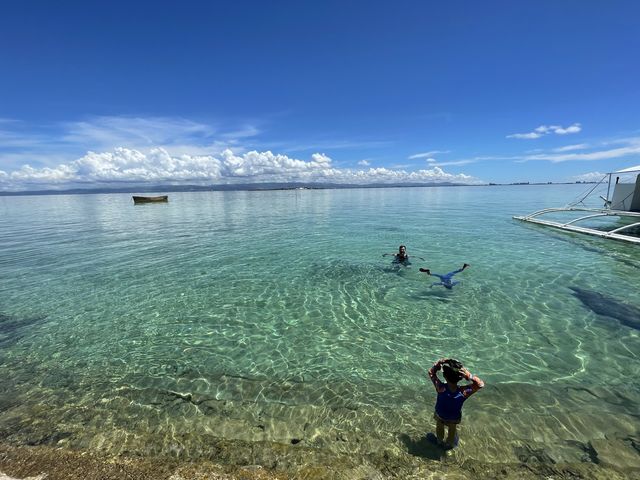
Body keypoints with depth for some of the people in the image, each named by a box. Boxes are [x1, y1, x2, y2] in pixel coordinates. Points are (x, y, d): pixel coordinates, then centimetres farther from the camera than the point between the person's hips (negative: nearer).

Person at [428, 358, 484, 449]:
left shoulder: (441, 388, -43)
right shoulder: (463, 392, -41)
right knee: (452, 430, 35)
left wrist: (439, 362, -41)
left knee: (439, 428, 34)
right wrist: (469, 375, -45)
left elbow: (431, 372, -28)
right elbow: (480, 384, -28)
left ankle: (440, 441, 62)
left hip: (440, 415, 0)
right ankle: (449, 444, 62)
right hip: (454, 418, 0)